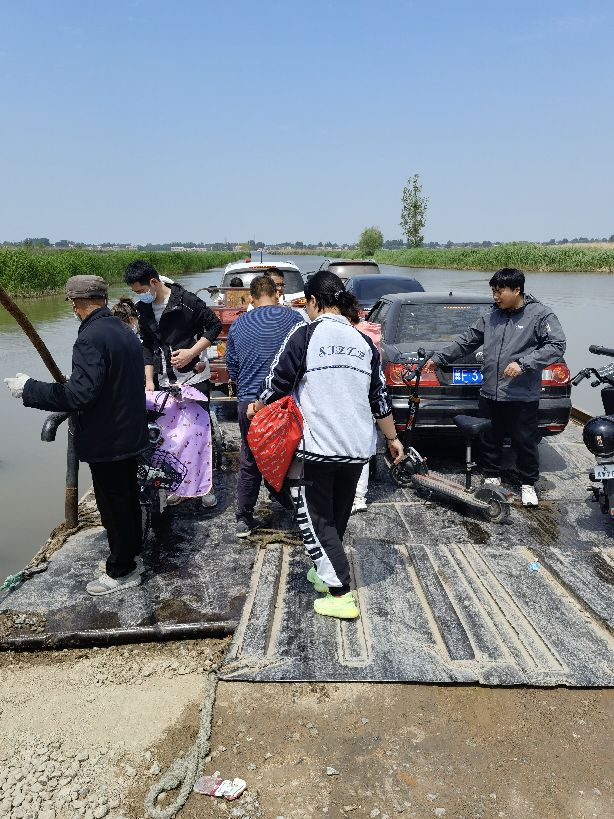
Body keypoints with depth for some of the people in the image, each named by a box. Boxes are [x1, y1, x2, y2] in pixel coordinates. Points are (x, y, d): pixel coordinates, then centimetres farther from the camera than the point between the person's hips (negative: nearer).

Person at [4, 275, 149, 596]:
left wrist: (28, 389, -19)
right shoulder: (126, 332, 6)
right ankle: (130, 554, 38)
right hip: (130, 435, 9)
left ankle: (121, 572, 21)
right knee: (127, 497, 21)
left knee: (113, 506, 6)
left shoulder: (90, 338, -23)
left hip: (105, 442, -9)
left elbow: (79, 395, -29)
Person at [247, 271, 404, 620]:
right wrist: (393, 437, 23)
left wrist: (257, 407, 15)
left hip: (316, 446, -5)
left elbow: (278, 383, -5)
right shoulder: (364, 342, 8)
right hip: (357, 447, 6)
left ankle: (341, 595, 3)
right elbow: (380, 398, 10)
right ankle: (324, 573, 37)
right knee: (338, 516, 21)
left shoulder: (305, 335, -8)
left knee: (316, 519, 7)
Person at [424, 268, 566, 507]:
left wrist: (523, 364, -20)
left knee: (524, 442, 5)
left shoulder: (540, 314, -4)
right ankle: (492, 478, 30)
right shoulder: (491, 316, 11)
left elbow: (556, 345, -11)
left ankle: (528, 484, 23)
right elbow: (467, 341, 16)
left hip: (522, 397, -5)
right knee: (490, 441, 13)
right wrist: (439, 358, 12)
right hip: (490, 395, 5)